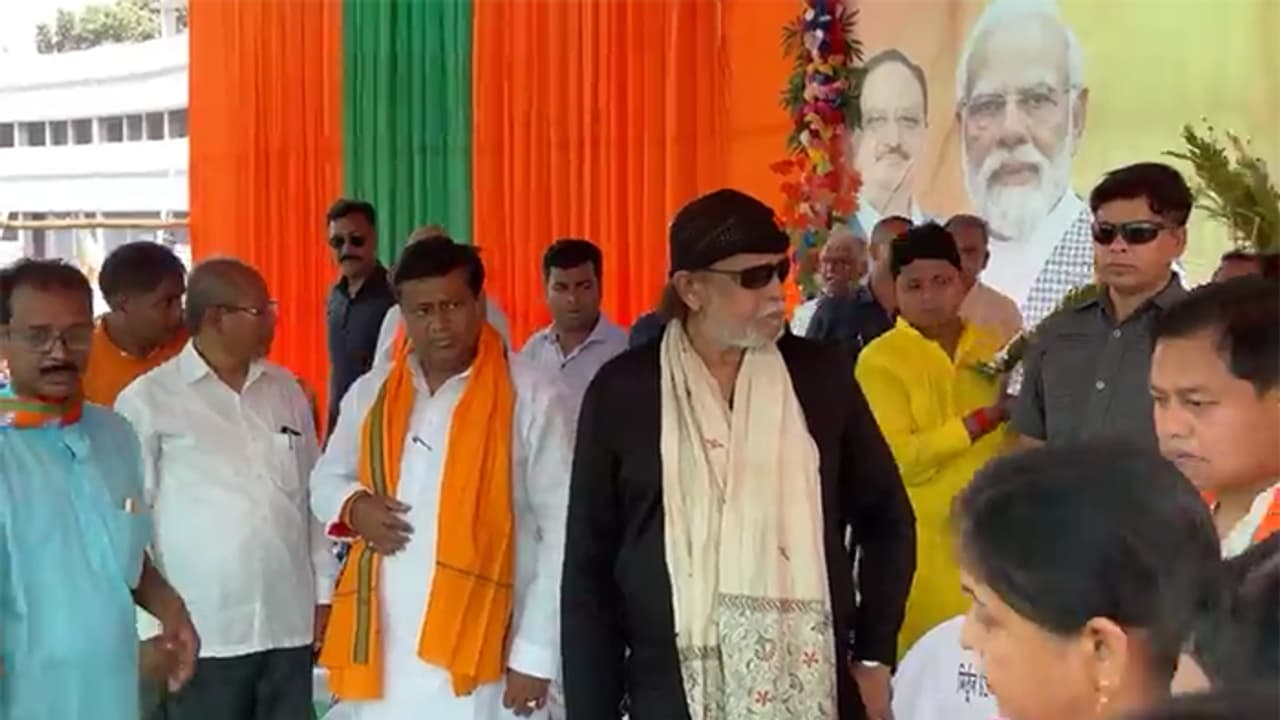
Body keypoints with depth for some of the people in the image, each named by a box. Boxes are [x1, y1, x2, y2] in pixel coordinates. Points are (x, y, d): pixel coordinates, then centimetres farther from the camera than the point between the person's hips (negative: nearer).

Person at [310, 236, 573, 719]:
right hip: (384, 652, 4)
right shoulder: (370, 393, 8)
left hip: (481, 657, -4)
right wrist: (353, 506, -4)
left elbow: (562, 530, -7)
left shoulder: (531, 396, -6)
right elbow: (326, 479, 20)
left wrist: (536, 652, -9)